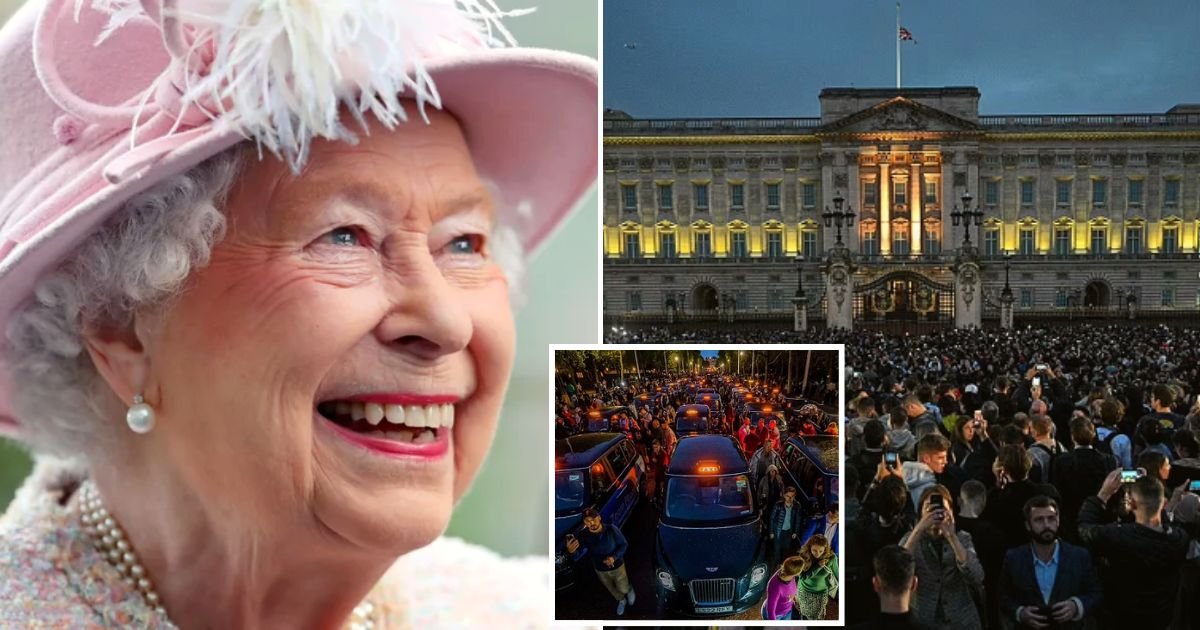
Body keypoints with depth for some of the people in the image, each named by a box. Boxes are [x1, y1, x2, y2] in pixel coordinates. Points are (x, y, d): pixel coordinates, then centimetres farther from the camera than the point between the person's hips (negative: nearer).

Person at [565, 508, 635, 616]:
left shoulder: (611, 529, -30)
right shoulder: (583, 535, -26)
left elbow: (624, 545, -17)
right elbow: (577, 555, -31)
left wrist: (614, 557, -33)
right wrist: (571, 551, -56)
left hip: (617, 567, -2)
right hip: (600, 570, 2)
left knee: (623, 589, 17)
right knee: (612, 590, 27)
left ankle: (629, 590, 55)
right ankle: (621, 600, 60)